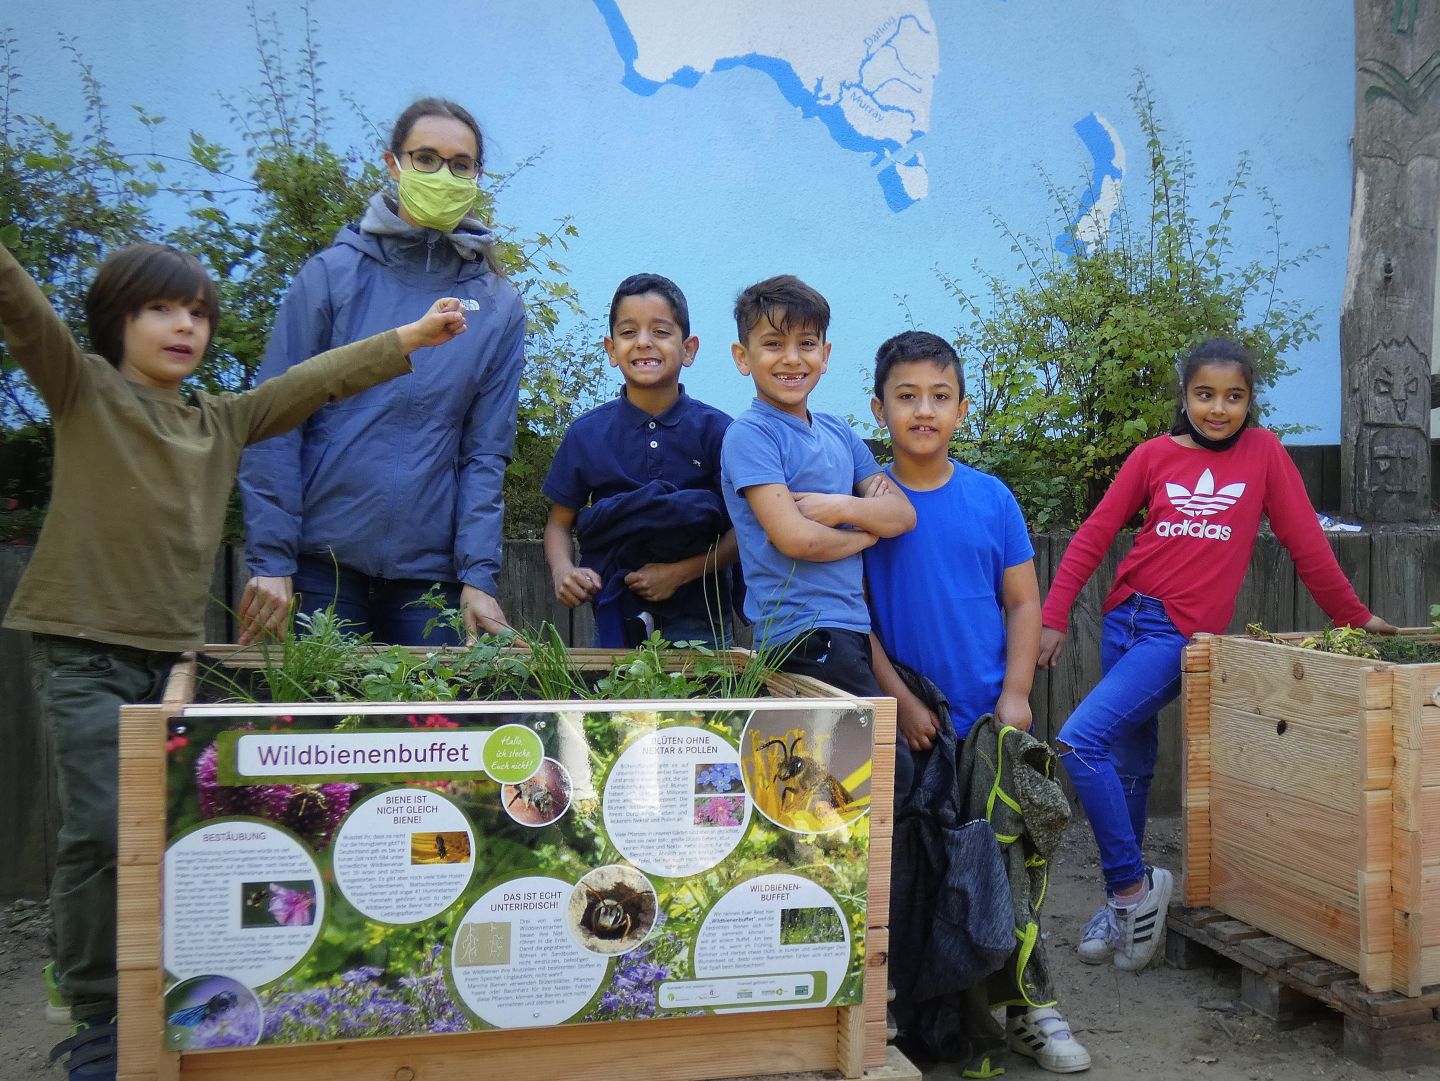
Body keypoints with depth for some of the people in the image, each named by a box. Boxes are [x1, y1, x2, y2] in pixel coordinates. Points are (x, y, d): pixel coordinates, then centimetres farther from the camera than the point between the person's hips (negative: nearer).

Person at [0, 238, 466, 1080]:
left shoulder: (225, 421, 15)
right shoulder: (82, 390, 2)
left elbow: (314, 381, 16)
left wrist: (405, 341, 15)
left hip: (175, 653, 5)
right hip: (83, 650, -4)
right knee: (102, 831, -10)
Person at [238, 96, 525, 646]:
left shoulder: (499, 306, 5)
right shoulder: (333, 274, -2)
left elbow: (486, 450, 4)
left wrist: (478, 576, -5)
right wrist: (270, 560, -8)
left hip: (431, 567, 2)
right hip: (322, 560, -1)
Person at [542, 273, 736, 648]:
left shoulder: (715, 430, -3)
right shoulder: (587, 433, 3)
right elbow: (559, 522, 9)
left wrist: (681, 572, -17)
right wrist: (562, 572, -12)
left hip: (696, 620, -1)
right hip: (614, 618, 1)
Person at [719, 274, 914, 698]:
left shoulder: (837, 432, 15)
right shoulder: (749, 433, -7)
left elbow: (903, 514, 10)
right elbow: (795, 538, -17)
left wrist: (843, 507, -10)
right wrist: (866, 532, 1)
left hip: (852, 627, 7)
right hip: (801, 636, -7)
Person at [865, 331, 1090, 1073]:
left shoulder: (992, 498, 3)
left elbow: (1023, 603, 4)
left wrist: (1015, 696, -6)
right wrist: (901, 702, -11)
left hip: (992, 716, 2)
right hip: (905, 725, -1)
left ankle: (1027, 1007, 22)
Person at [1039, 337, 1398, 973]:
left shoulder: (1262, 452, 1)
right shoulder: (1153, 455, 5)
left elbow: (1305, 541, 7)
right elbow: (1095, 535, 5)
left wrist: (1353, 616, 14)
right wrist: (1054, 617, 0)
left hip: (1183, 633, -4)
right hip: (1125, 619, 4)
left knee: (1079, 741, -19)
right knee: (1129, 766, 13)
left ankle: (1132, 883, -3)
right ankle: (1125, 904, 28)